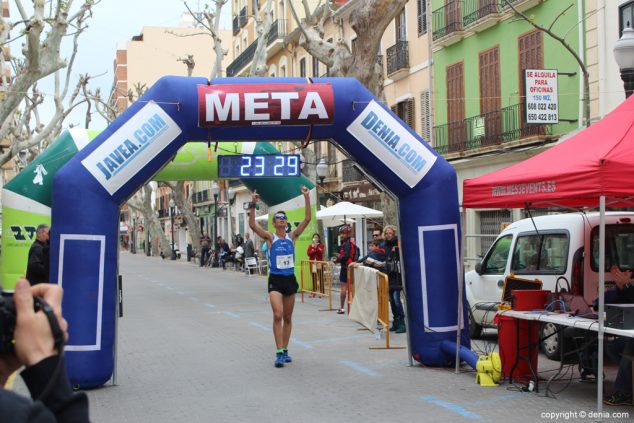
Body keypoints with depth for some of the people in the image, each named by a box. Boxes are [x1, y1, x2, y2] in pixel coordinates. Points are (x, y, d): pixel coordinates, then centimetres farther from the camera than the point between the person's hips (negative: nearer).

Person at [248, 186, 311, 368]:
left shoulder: (292, 236, 4)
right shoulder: (270, 237, -3)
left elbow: (307, 219, -2)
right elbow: (252, 225, -16)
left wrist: (307, 198, -9)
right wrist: (253, 205, -25)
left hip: (290, 279, 4)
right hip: (275, 279, -4)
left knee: (288, 317, 11)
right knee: (278, 315, -17)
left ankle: (285, 350, 22)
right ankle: (279, 352, -15)